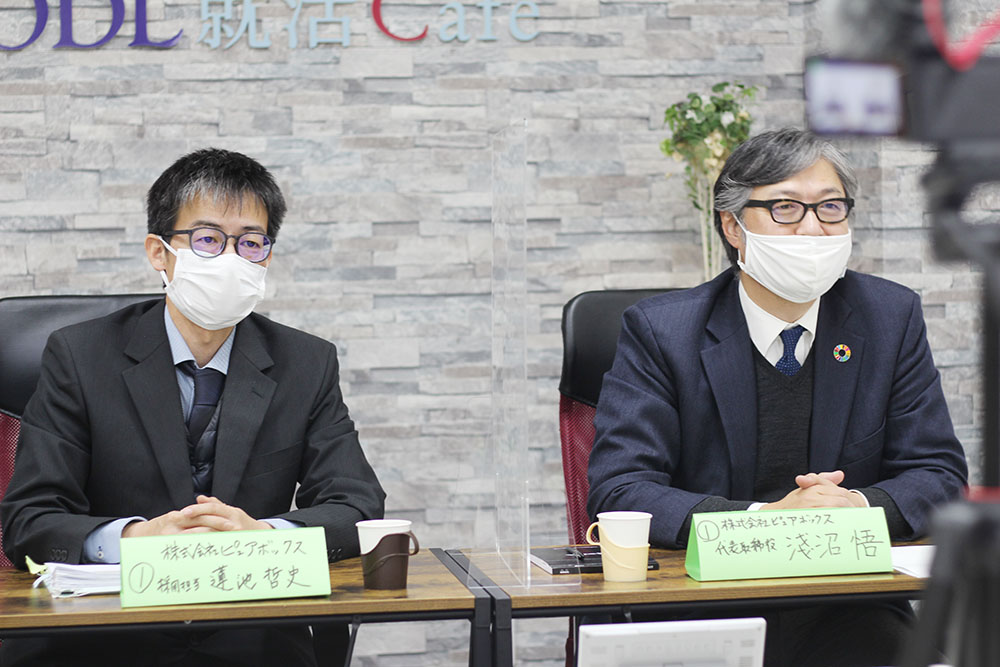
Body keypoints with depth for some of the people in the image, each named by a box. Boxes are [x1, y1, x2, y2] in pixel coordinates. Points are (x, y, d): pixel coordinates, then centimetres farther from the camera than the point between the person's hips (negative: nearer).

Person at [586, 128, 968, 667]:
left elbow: (938, 475, 8)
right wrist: (764, 518, -24)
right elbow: (617, 490, -11)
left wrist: (860, 504, -16)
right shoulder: (658, 330, -3)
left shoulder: (891, 316, 6)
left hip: (842, 615, 2)